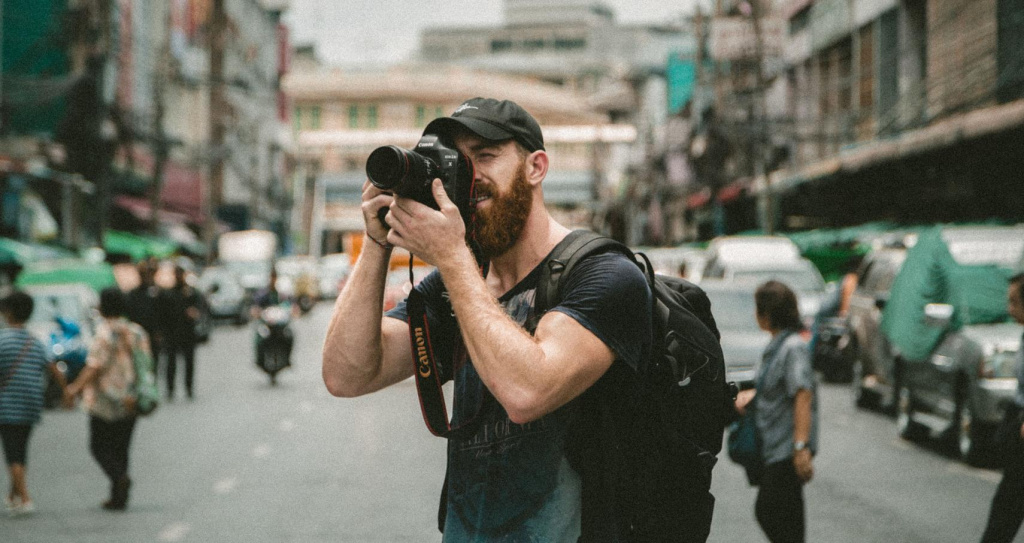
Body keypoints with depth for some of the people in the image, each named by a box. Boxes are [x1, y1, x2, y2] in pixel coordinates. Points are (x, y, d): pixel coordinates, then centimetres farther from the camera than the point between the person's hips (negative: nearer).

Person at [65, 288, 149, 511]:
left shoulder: (105, 333, -14)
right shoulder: (137, 332, 6)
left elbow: (94, 367, -18)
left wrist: (76, 387, -7)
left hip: (106, 402, -6)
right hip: (129, 402, 6)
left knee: (100, 446, 5)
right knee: (121, 448, 13)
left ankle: (120, 476, -19)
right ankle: (118, 498, 11)